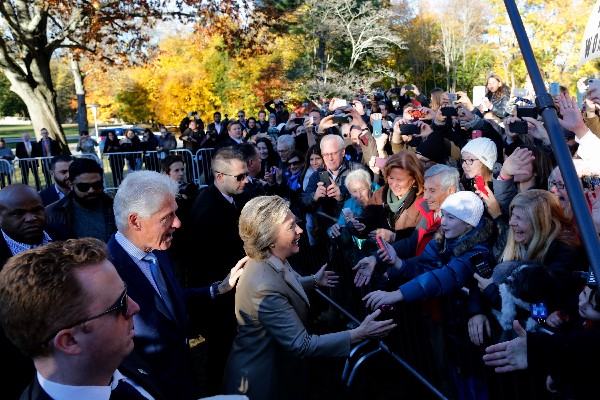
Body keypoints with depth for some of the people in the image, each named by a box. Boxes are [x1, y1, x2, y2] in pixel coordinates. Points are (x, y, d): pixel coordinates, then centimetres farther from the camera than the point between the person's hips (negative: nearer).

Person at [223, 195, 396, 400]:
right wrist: (359, 334, -32)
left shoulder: (274, 261, -9)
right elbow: (302, 344, -32)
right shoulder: (265, 288, -36)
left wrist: (313, 280, 22)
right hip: (262, 381, -8)